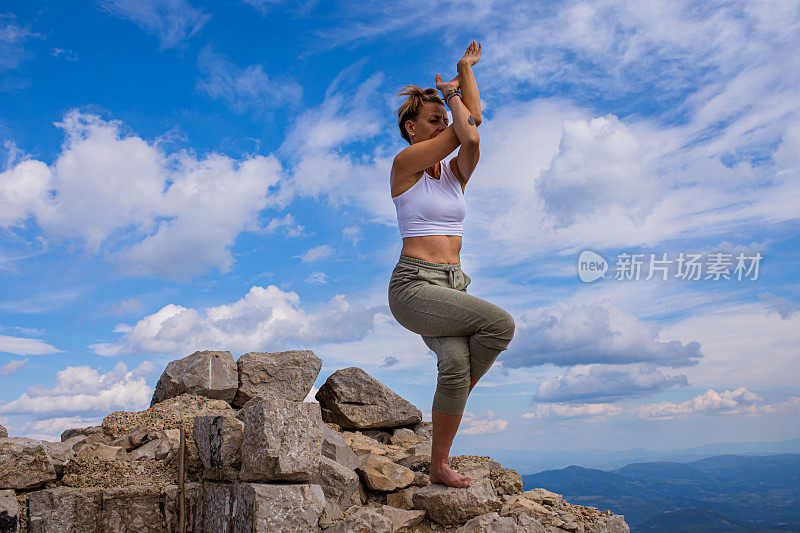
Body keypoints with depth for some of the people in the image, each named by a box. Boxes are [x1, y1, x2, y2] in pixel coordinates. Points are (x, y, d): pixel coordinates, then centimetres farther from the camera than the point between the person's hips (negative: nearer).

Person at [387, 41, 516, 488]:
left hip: (453, 287, 6)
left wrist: (465, 70, 8)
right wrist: (451, 94, 11)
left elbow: (471, 139, -2)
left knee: (456, 362, -19)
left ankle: (440, 464, -2)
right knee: (501, 324, -23)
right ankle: (455, 397, 2)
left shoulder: (455, 173, 17)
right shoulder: (404, 164, 0)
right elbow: (465, 133, -7)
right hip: (413, 285, -5)